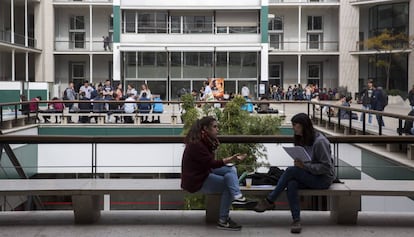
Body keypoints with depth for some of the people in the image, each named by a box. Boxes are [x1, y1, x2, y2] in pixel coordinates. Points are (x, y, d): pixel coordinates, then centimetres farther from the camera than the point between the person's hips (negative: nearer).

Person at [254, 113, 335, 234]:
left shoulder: (319, 141, -17)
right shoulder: (301, 139, 11)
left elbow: (326, 166, -19)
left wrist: (304, 166, -25)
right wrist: (298, 163, -5)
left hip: (323, 179, -7)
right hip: (310, 176, 7)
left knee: (291, 170, -25)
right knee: (291, 184, -27)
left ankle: (269, 201, -15)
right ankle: (296, 220, -29)